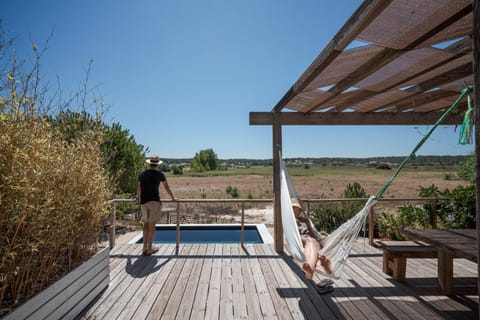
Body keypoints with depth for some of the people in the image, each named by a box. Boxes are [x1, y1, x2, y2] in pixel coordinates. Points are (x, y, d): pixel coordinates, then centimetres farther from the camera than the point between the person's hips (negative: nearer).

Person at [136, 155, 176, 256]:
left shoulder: (142, 174, 10)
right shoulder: (159, 174, -1)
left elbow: (139, 187, 25)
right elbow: (167, 187, 9)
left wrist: (138, 196, 44)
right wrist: (173, 198, 21)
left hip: (143, 201, 4)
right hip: (154, 201, -4)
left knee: (146, 223, 15)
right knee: (152, 225, 2)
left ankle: (145, 248, 18)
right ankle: (150, 249, 8)